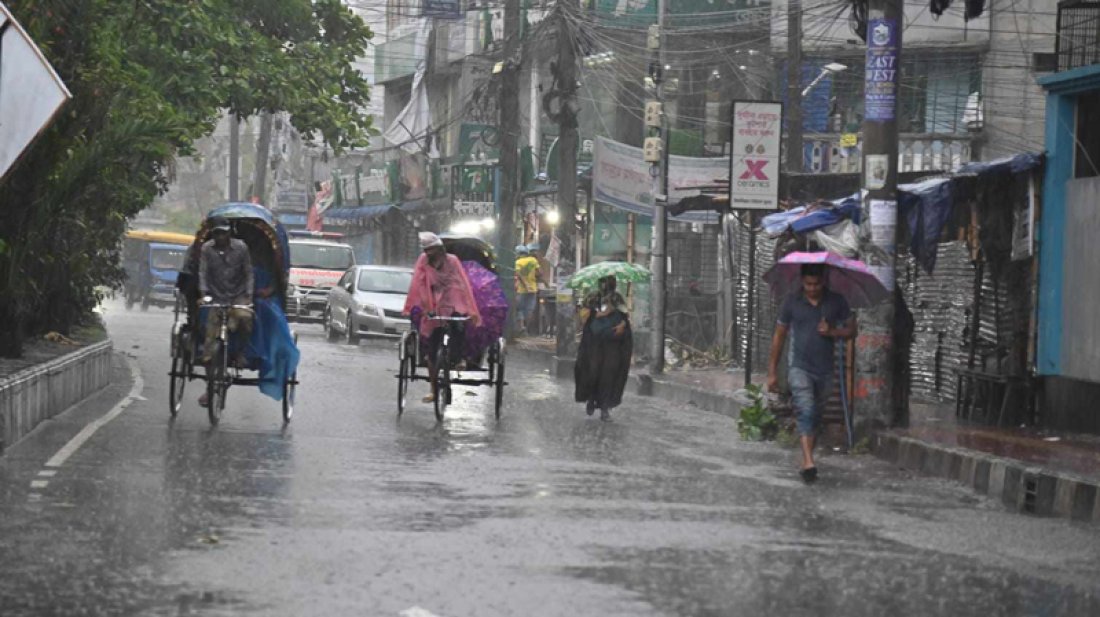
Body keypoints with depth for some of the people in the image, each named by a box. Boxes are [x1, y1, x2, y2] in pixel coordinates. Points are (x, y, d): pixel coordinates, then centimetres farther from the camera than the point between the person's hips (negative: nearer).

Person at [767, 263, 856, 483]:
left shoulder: (836, 302, 4)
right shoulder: (792, 302, 1)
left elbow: (851, 330, 11)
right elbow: (779, 336, 7)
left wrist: (832, 332, -11)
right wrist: (771, 372, 5)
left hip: (824, 369, 3)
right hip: (799, 366, -3)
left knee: (815, 416, 10)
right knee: (805, 411, -19)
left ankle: (805, 464, 21)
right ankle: (809, 463, -31)